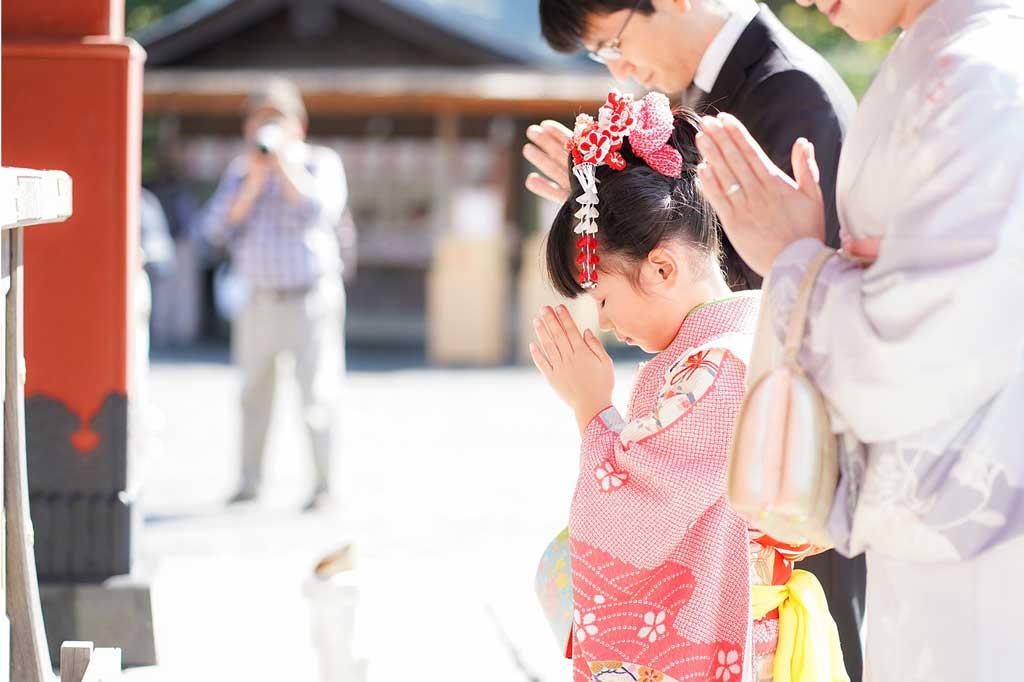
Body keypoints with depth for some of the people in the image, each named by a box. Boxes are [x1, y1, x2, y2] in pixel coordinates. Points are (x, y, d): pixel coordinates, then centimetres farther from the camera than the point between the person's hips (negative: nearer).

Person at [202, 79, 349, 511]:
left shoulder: (321, 164, -1)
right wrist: (254, 182, -12)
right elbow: (218, 229, -3)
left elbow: (320, 211, -19)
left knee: (316, 395, -7)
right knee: (254, 393, 9)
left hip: (310, 297, -4)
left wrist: (283, 163, -16)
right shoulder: (240, 171, 8)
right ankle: (249, 480, 19)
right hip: (259, 301, 4)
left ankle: (323, 485, -2)